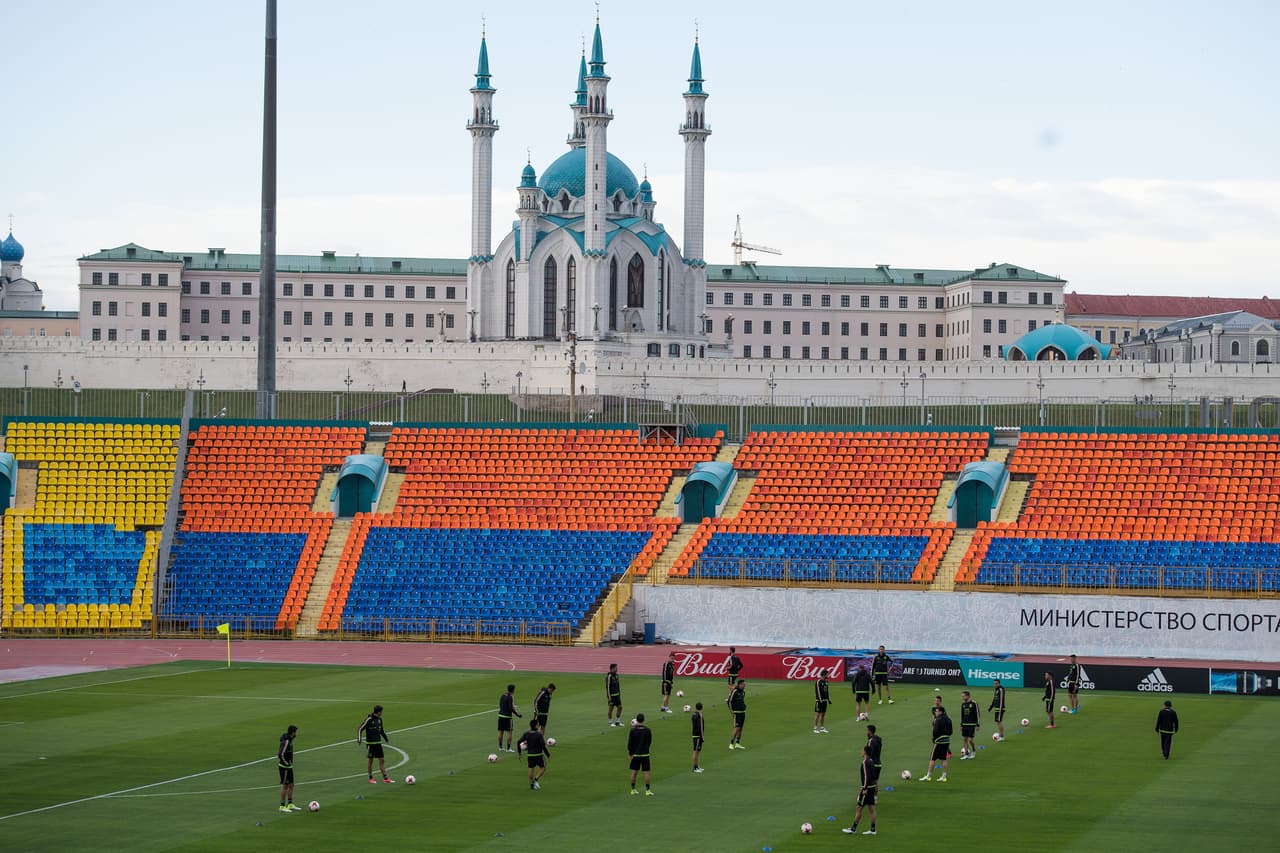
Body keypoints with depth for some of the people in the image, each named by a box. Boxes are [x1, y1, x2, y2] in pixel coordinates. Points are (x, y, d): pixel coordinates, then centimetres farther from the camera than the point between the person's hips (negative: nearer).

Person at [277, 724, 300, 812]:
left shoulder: (289, 740, 9)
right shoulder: (286, 741, -21)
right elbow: (281, 754, -28)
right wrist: (286, 763, -19)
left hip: (289, 767, 10)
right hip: (284, 767, -10)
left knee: (291, 785, 13)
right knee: (285, 786, -3)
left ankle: (290, 805, 19)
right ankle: (282, 806, 3)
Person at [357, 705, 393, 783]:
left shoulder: (379, 719, 7)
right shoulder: (369, 719, -13)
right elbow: (360, 729, -10)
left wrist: (386, 738, 28)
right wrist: (359, 738, -22)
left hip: (378, 743, 6)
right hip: (370, 743, -6)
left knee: (382, 760, 1)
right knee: (371, 760, 3)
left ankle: (385, 778, 1)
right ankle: (371, 778, 13)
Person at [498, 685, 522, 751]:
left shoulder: (502, 696, 9)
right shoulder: (510, 697, -14)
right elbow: (511, 708, -19)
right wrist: (518, 715, -11)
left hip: (501, 715, 7)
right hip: (507, 716, -7)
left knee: (500, 732, 12)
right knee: (509, 732, -1)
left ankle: (500, 747, 19)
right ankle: (508, 748, -3)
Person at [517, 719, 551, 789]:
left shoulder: (526, 734, -3)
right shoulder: (539, 734, -16)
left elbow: (519, 742, -6)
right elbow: (543, 746, -18)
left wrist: (519, 752, 7)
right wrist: (548, 755, -8)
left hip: (530, 754, 4)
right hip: (538, 754, -4)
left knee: (531, 769, 12)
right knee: (543, 768, 10)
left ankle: (531, 784, 15)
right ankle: (535, 780, -6)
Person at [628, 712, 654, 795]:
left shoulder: (633, 730, -10)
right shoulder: (648, 730, -7)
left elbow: (630, 743, -8)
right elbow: (650, 742, 4)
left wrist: (630, 753, 0)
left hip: (635, 754, 0)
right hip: (645, 754, 0)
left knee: (634, 772, 11)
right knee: (646, 772, 2)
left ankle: (633, 789, 15)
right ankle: (647, 791, 0)